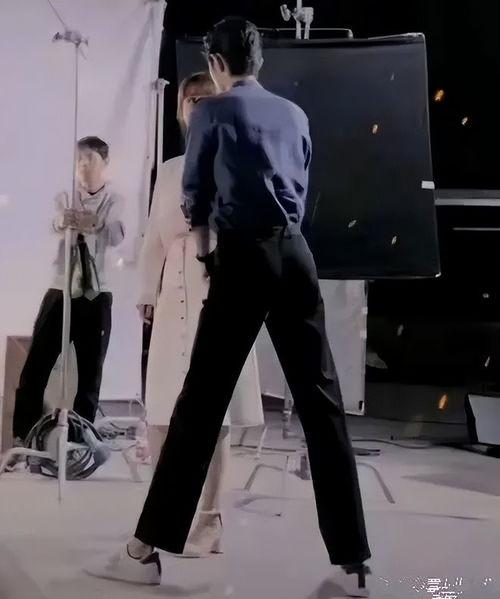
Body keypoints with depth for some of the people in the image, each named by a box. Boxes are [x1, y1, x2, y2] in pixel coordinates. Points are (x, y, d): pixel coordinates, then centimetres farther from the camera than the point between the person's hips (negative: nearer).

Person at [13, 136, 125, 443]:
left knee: (90, 375, 3)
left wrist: (95, 224, -42)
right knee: (35, 369, -3)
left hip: (96, 297, -1)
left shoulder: (115, 201, 3)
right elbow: (54, 224, -17)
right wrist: (62, 222, -43)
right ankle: (23, 438, 5)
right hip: (61, 292, 1)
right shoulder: (65, 198, 7)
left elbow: (117, 236, -18)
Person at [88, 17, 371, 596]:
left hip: (242, 259, -4)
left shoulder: (211, 113, 4)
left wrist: (203, 225, 35)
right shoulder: (294, 115, 16)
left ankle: (148, 549, 6)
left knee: (201, 402, -1)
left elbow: (194, 200, 13)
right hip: (294, 253, 4)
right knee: (321, 402, 3)